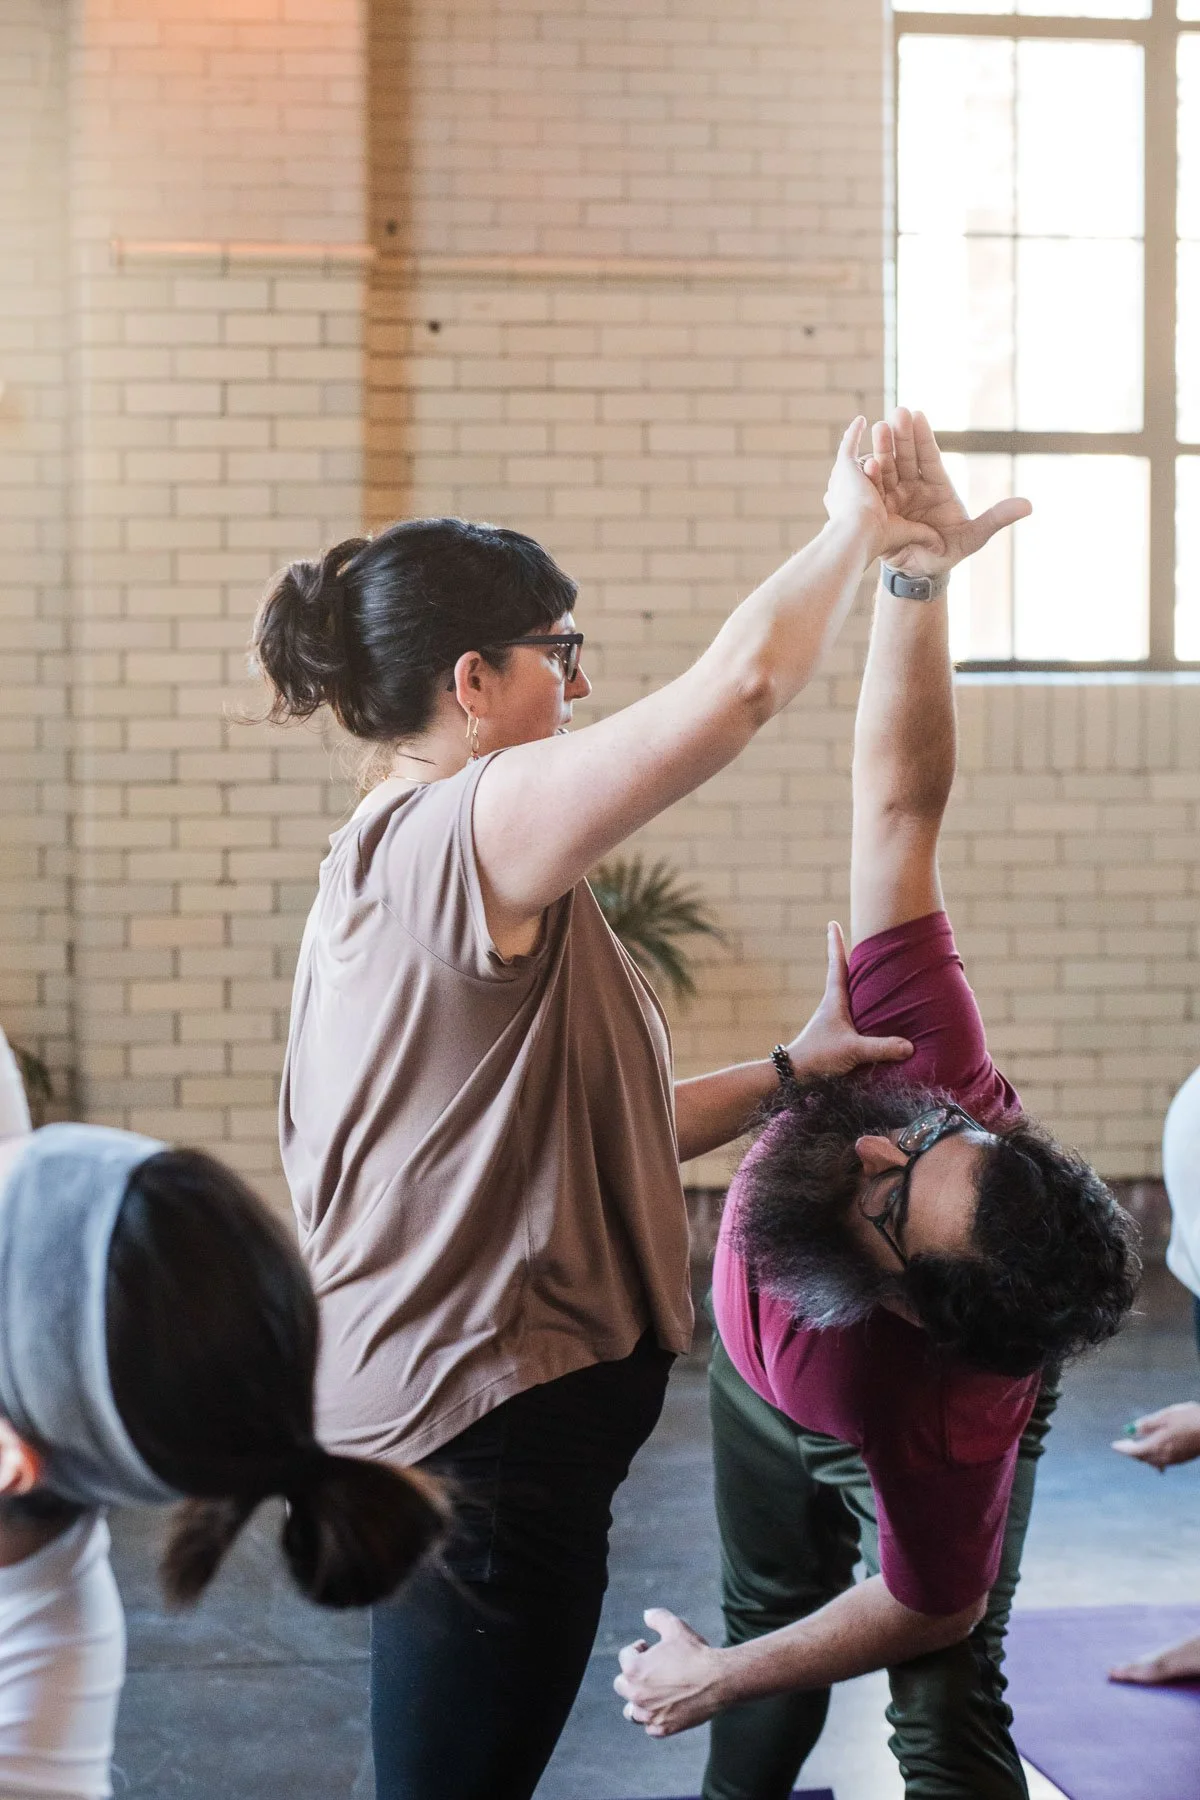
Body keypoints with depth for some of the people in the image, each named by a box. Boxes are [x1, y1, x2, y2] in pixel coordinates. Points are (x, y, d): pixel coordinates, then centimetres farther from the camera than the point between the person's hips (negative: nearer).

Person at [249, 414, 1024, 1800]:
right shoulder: (465, 831, -17)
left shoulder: (386, 871, 15)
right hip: (487, 1426, -10)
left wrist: (784, 1076, 9)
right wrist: (854, 529, -8)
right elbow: (744, 678, -25)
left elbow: (579, 1131, 15)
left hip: (443, 1408, 10)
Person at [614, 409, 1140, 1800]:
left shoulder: (950, 1415, -49)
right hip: (767, 1380, 5)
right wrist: (918, 573, -53)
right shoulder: (926, 1060, -44)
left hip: (885, 1420, -5)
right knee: (766, 1599, 23)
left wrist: (721, 1680, -18)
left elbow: (927, 1607, -30)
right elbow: (898, 805, -42)